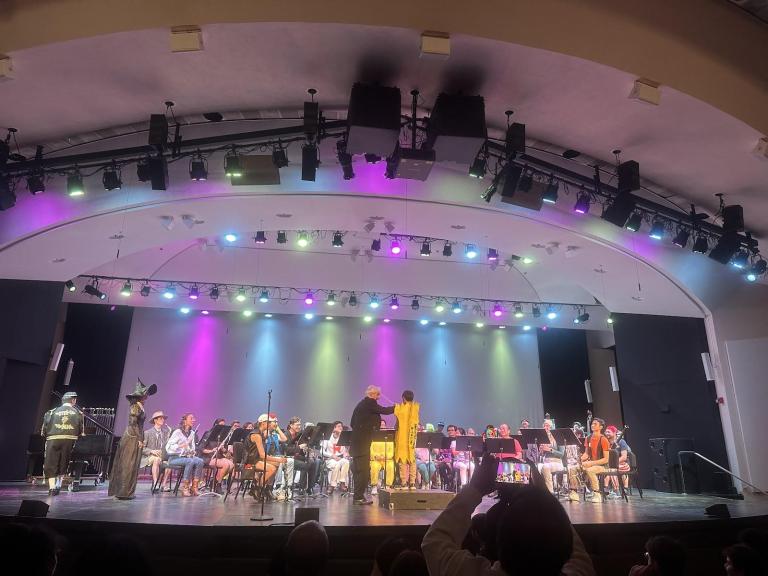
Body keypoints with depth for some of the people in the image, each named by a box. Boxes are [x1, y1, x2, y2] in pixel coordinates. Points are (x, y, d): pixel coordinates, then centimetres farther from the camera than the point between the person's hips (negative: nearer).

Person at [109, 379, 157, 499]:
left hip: (136, 438, 9)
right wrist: (139, 439, -16)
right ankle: (124, 493, 2)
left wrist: (141, 439, 14)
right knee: (128, 465, -3)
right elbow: (133, 423, -18)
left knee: (128, 466, 13)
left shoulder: (140, 407, 12)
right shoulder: (135, 407, -14)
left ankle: (118, 490, 21)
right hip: (132, 438, -9)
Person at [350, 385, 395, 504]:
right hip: (363, 442, -10)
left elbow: (352, 423, 20)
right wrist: (396, 407, -3)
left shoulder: (361, 404, 17)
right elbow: (384, 410, -15)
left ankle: (358, 496, 19)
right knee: (364, 470, -6)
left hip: (357, 442, 10)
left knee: (359, 470, 13)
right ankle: (359, 497, -4)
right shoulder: (369, 403, -10)